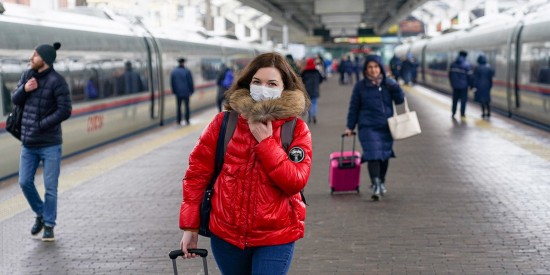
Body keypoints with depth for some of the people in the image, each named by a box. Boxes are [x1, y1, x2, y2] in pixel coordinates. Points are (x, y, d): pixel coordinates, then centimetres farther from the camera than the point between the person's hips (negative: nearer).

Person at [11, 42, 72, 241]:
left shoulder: (57, 81, -14)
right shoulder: (27, 75, 4)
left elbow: (65, 111, -18)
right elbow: (15, 100, 9)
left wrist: (40, 125, -18)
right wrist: (24, 89, -12)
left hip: (50, 144, -5)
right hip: (28, 143, 5)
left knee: (50, 187, 0)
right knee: (25, 182, 6)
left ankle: (49, 226, 13)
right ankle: (40, 214, 28)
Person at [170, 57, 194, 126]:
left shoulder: (174, 72, 1)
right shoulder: (187, 71, -9)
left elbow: (172, 82, 6)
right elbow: (190, 82, -5)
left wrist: (174, 91, 14)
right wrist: (191, 90, 6)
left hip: (178, 92, 2)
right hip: (186, 92, -2)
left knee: (178, 107, 9)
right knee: (186, 106, 5)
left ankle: (179, 120, 8)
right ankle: (187, 120, 4)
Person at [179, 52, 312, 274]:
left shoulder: (296, 128, -4)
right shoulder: (224, 123, -1)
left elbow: (295, 182, -13)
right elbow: (197, 171, 2)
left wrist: (265, 142, -17)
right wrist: (189, 226, 0)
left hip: (275, 237, -2)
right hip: (226, 234, 2)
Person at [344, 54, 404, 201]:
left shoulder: (388, 83, 5)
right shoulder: (360, 86, -1)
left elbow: (400, 100, 3)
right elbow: (354, 108, 4)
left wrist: (394, 87, -14)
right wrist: (350, 127, 3)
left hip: (386, 127, 3)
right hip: (368, 127, -3)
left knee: (385, 155, 12)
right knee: (373, 155, -16)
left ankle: (381, 183, 30)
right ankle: (375, 185, -17)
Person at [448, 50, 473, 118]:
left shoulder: (453, 64, 1)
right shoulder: (467, 65, -11)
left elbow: (450, 74, 6)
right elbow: (469, 76, -10)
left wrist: (452, 83, 18)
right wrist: (471, 85, 1)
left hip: (455, 85, 4)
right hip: (464, 85, -4)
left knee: (455, 99, 12)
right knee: (463, 99, 6)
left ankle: (453, 113, 13)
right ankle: (462, 114, 9)